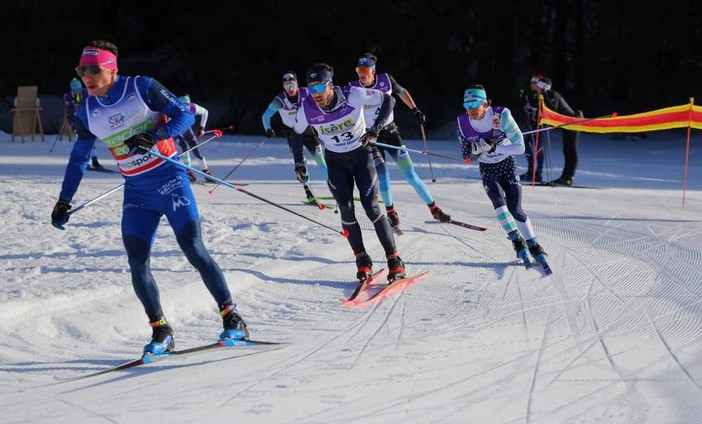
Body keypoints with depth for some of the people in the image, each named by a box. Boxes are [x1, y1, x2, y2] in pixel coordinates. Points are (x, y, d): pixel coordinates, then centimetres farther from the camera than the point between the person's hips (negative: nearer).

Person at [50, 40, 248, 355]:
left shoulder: (141, 88, -9)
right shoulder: (87, 113, 5)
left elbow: (184, 115, -9)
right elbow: (79, 159, 16)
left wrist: (154, 136, -24)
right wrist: (64, 201, 16)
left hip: (169, 179, -5)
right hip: (136, 193, 5)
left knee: (193, 250, -11)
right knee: (137, 264, -5)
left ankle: (231, 318, -2)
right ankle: (161, 332, 6)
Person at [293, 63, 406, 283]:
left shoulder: (353, 95, -27)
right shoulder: (306, 109, -21)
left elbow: (388, 100, -14)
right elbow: (297, 134, 1)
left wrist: (375, 128, -23)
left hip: (361, 154, -2)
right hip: (336, 161, 2)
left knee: (371, 206, -11)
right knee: (346, 209, -10)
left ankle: (394, 260, -3)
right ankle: (362, 260, 6)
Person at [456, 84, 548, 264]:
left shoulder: (501, 115, -23)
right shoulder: (463, 122, -12)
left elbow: (520, 147, -22)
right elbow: (466, 155, 0)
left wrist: (494, 147, -32)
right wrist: (475, 149, -22)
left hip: (508, 166, -2)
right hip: (487, 170, 2)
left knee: (515, 210, -7)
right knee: (499, 201, -25)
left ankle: (534, 245, 12)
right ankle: (517, 241, -18)